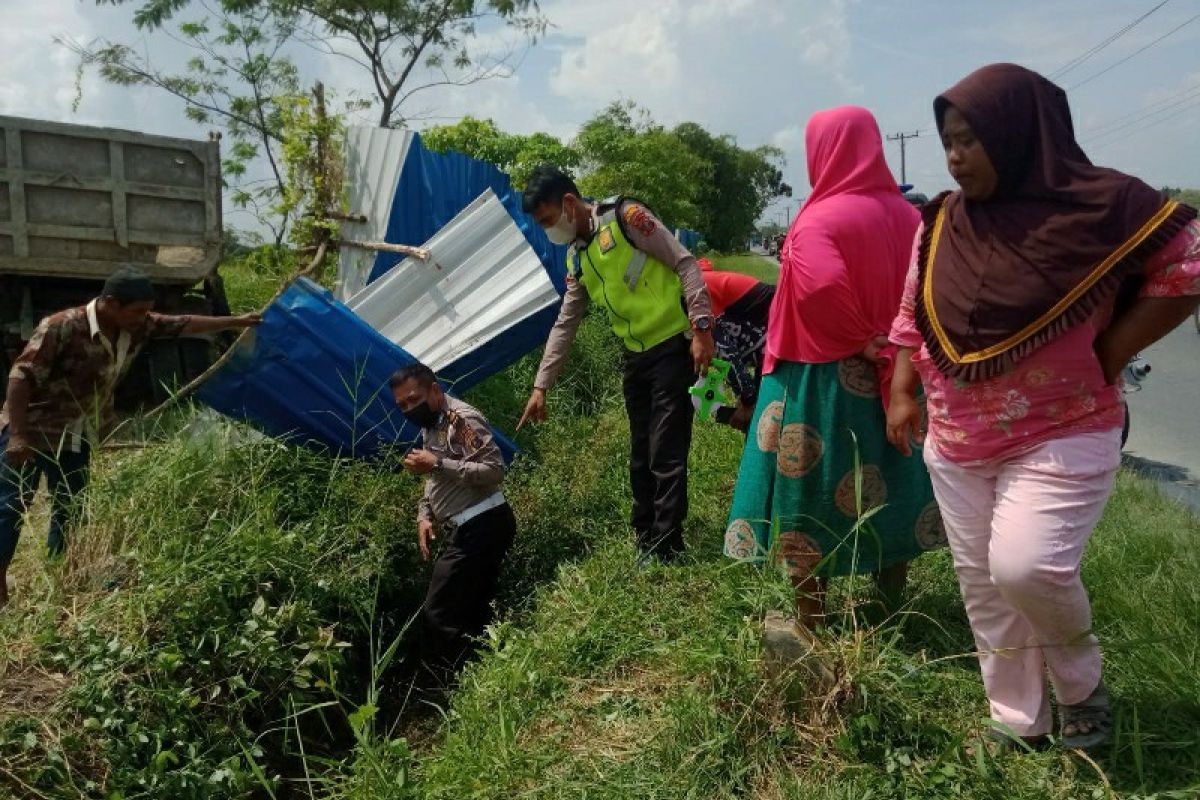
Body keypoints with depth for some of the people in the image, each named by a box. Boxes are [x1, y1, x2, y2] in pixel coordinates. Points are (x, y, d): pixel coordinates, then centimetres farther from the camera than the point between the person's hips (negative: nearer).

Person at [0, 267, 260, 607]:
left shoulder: (137, 326, -9)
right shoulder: (63, 327, -28)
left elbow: (183, 324, 3)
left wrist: (236, 321, 6)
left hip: (76, 437, 7)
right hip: (32, 429, -7)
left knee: (70, 508, 13)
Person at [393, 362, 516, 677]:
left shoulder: (462, 419, -13)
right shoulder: (429, 428, 17)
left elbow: (494, 471, -23)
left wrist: (438, 464, -24)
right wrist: (425, 516, 9)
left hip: (480, 527, -10)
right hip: (464, 530, 10)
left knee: (439, 614, -9)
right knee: (472, 612, 16)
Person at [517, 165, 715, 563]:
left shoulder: (625, 217, -10)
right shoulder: (575, 258, 12)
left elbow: (685, 264, -12)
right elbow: (565, 325, 16)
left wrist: (701, 327, -20)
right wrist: (541, 385, 13)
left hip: (672, 347, -8)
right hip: (635, 357, 8)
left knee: (665, 457, -8)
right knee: (641, 459, 12)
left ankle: (665, 555, -2)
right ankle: (645, 547, 23)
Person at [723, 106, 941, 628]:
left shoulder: (819, 221, -16)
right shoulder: (905, 215, 5)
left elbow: (823, 286, -32)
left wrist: (863, 340, -19)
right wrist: (884, 343, 3)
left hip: (823, 379, -7)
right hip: (891, 376, 7)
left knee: (810, 490, 5)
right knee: (886, 487, 16)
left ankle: (809, 624, 16)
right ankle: (891, 614, 30)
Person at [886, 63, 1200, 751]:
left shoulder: (1100, 205, -12)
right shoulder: (941, 224, 3)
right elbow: (911, 317, 11)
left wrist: (1109, 355, -10)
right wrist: (903, 393, 1)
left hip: (1062, 438, -5)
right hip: (956, 446, 5)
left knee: (1026, 566, -18)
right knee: (984, 587, 9)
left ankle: (1082, 681, 15)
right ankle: (1020, 726, 28)